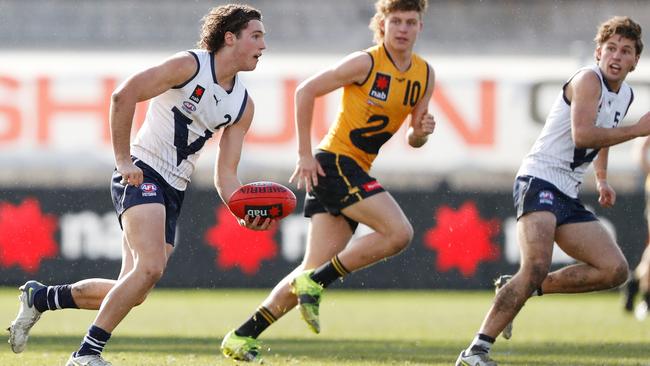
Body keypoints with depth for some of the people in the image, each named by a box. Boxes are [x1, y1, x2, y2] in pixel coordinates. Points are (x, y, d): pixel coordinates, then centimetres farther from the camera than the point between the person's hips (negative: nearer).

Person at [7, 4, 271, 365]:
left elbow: (226, 173, 9)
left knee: (133, 292, 1)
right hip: (141, 174, -7)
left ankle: (39, 298, 21)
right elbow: (123, 96, -16)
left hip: (174, 192, 8)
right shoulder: (189, 66, -9)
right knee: (150, 268, -27)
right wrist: (124, 161, -18)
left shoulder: (244, 105, 10)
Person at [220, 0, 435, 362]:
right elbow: (306, 91, -7)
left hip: (356, 170, 7)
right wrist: (305, 154, -10)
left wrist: (421, 131, -7)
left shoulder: (425, 75, 9)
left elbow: (413, 139, 18)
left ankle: (242, 337, 5)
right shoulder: (366, 63, -11)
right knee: (399, 232, -23)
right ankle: (316, 282, -14)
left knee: (315, 270, 1)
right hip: (333, 163, -7)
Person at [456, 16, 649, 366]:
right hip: (539, 180, -9)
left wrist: (602, 180, 29)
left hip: (568, 195, 9)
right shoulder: (588, 80, -12)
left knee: (615, 270, -1)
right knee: (537, 267, -29)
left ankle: (521, 289, 6)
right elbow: (582, 135, -27)